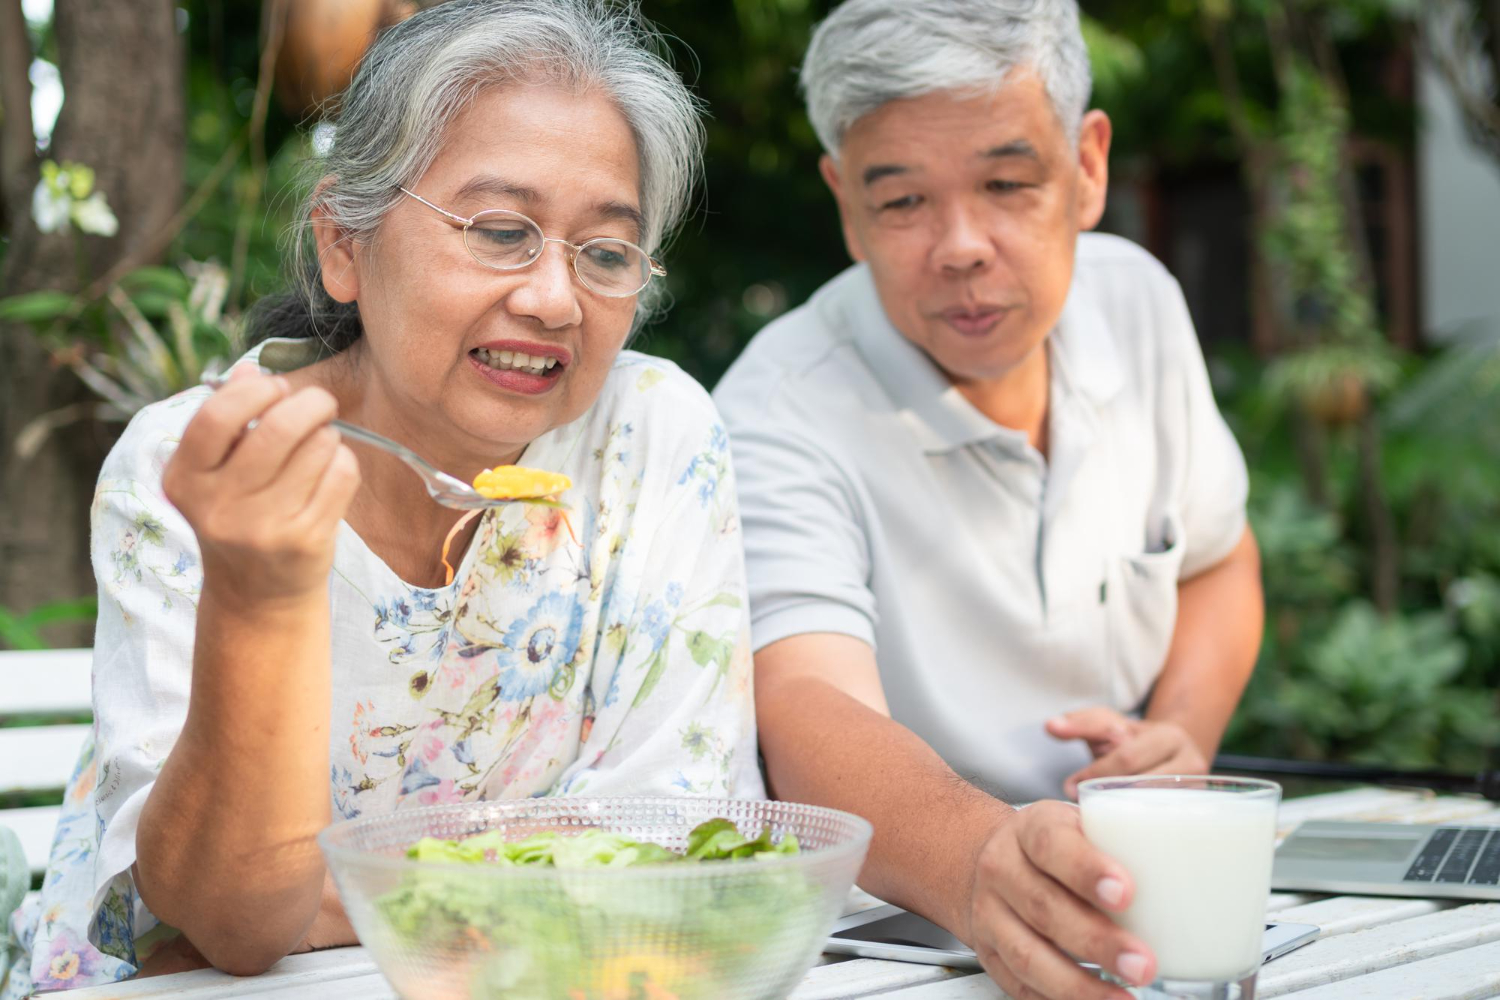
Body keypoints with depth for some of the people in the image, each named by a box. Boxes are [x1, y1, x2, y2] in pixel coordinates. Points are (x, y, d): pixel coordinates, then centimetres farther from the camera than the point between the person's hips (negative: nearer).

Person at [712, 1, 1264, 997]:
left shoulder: (1135, 299, 2)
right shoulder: (778, 419, -18)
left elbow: (1217, 558, 17)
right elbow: (808, 713, -33)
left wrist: (1180, 741, -3)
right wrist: (979, 864, -54)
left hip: (1136, 913, 6)